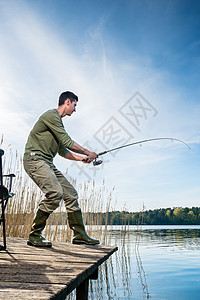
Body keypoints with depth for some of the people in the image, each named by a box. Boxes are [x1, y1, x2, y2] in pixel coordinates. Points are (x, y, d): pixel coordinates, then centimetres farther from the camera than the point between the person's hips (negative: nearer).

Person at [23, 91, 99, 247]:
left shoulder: (59, 122, 23)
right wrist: (88, 153, -3)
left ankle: (80, 234, 11)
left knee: (71, 193, 4)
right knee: (55, 192, -26)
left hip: (48, 164, 10)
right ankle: (34, 235, -11)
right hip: (35, 159, -10)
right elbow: (67, 142, -14)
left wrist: (82, 158, 19)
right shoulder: (51, 115, -9)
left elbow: (62, 150, 27)